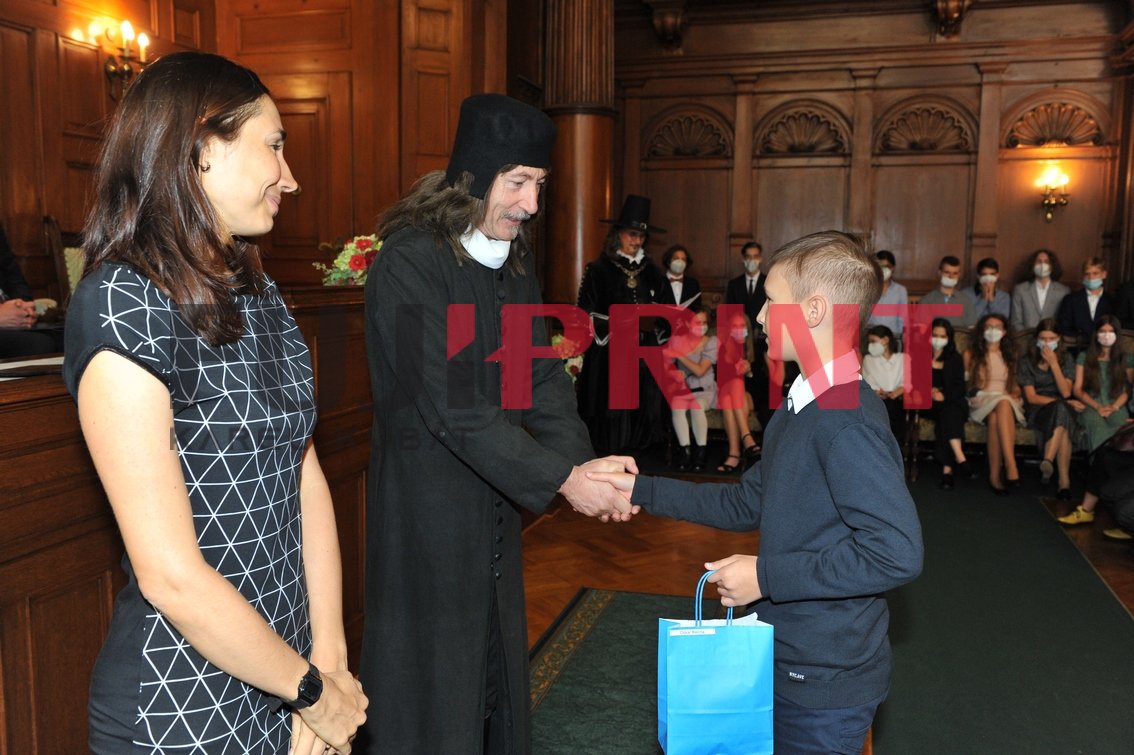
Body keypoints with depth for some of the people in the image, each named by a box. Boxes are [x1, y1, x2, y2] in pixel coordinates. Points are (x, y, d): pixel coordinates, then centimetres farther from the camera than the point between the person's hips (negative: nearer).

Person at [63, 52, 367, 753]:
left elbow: (306, 477, 1)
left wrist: (330, 657, -5)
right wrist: (315, 693, -11)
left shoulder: (258, 292, 5)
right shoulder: (121, 306, -19)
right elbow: (170, 575, -22)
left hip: (286, 665, 7)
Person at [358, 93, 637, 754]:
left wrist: (580, 457, -13)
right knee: (431, 681, 8)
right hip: (428, 500, -7)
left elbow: (541, 369, 3)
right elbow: (454, 406, -23)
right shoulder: (410, 261, -20)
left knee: (498, 664, 20)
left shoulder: (515, 259, 5)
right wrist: (562, 479, -21)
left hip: (494, 499, 7)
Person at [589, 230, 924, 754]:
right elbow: (748, 504, 12)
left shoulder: (849, 422, -24)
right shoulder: (800, 407, 6)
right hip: (789, 661, 9)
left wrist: (767, 575, -24)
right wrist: (643, 491, 8)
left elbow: (897, 552, -29)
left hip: (827, 682, -8)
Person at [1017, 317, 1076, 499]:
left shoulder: (1066, 359, 9)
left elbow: (1066, 392, -6)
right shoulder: (1026, 360, 4)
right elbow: (1031, 397, -3)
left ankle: (1048, 460, -44)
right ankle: (1064, 480, -39)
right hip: (1037, 410, -1)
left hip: (1061, 408, 2)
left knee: (1061, 412, -39)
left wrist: (1053, 363, -12)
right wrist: (1059, 402, -14)